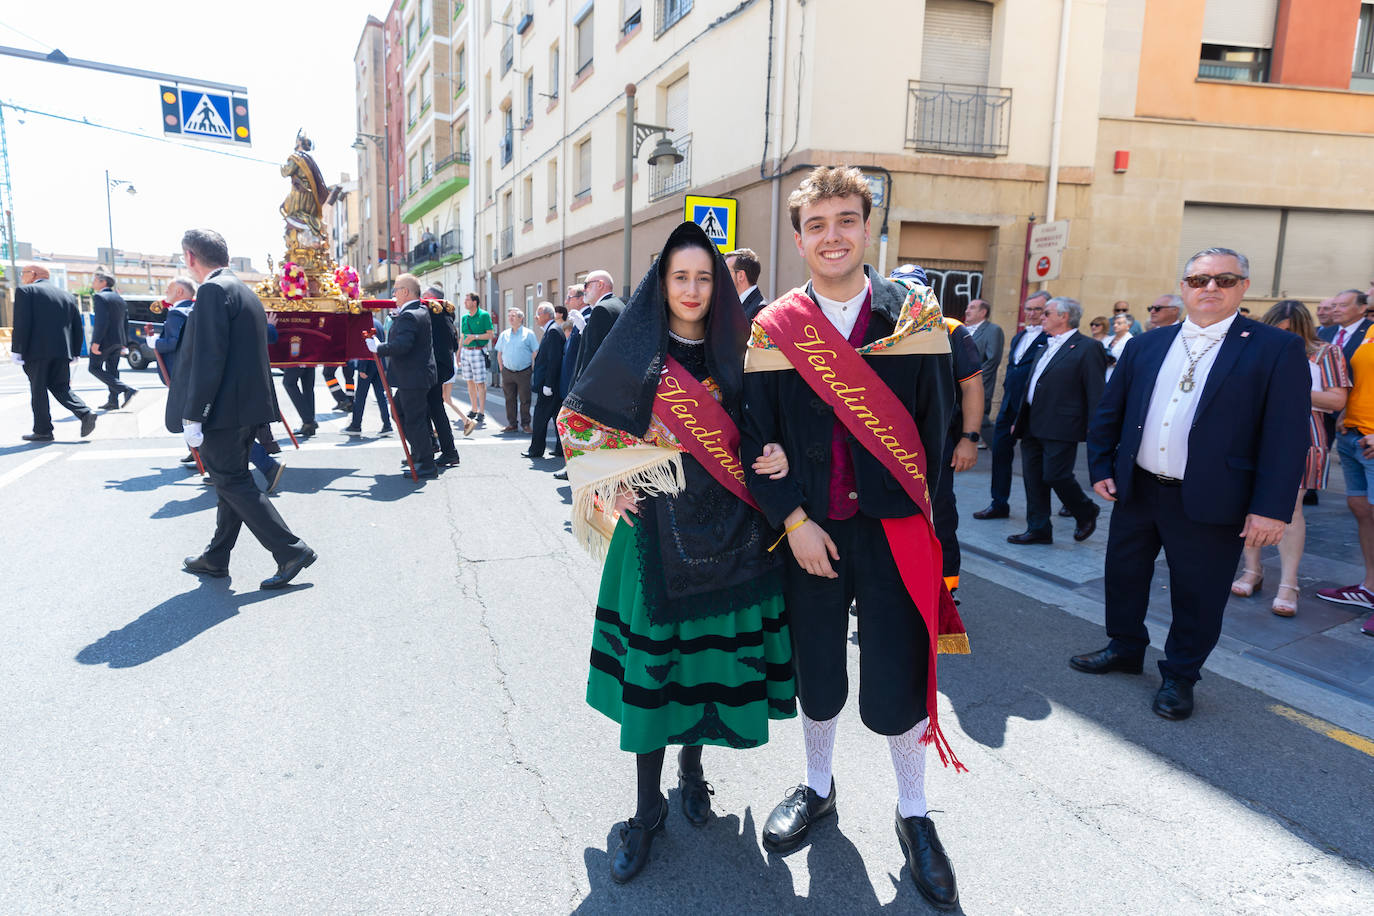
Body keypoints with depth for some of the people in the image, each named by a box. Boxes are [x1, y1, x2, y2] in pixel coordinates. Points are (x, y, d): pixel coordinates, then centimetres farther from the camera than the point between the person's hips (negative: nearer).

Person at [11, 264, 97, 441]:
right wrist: (75, 353, 18)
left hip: (36, 351, -5)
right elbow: (78, 327, 14)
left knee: (38, 390, 3)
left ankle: (42, 431, 6)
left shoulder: (25, 291, -1)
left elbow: (21, 324, -11)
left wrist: (17, 351, -9)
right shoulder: (68, 296, 16)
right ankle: (85, 412, -10)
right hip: (62, 352, 5)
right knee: (61, 387, 12)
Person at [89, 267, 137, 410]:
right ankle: (113, 401, 11)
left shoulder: (99, 297, -11)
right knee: (112, 370, 12)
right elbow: (125, 322, 15)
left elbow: (101, 321, -21)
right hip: (118, 341, 8)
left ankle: (126, 389, -14)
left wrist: (96, 342, -21)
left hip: (104, 340, -8)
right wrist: (124, 343, 18)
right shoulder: (120, 298, 14)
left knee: (94, 367, 0)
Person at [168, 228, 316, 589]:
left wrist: (192, 416, -18)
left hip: (224, 409, -10)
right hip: (248, 406, 10)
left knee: (233, 483, -3)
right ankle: (216, 559, 28)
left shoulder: (213, 290, -14)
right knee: (232, 481, 15)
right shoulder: (245, 291, 15)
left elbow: (208, 359, -21)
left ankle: (291, 551, -5)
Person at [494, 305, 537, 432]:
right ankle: (512, 424, 15)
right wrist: (502, 369, 9)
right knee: (510, 399, 7)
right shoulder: (504, 334, 10)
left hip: (524, 373, -4)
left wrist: (532, 369, -6)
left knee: (525, 399, -1)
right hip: (507, 373, 4)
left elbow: (535, 353, -2)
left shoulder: (528, 334, -1)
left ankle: (525, 424, 8)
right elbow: (499, 354, 16)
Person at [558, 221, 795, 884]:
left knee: (711, 646, 9)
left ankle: (692, 763, 34)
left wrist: (776, 457, -8)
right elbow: (576, 418, 6)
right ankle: (648, 807, 15)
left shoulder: (734, 351, 7)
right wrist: (612, 482, -4)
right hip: (657, 526, -2)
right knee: (653, 656, 1)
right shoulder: (636, 350, 1)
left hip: (726, 528, 2)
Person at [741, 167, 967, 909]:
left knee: (896, 681, 3)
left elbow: (937, 427, -1)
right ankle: (817, 787, 40)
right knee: (817, 671, 14)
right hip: (807, 530, 1)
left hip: (894, 529, -1)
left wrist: (929, 523, -4)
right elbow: (756, 437, -1)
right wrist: (793, 521, -9)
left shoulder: (914, 317, -1)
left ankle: (913, 815, 27)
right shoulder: (773, 329, 1)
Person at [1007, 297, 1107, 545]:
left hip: (1060, 429, -8)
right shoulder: (1048, 346, 19)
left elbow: (1096, 393, -11)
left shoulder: (1088, 348, -7)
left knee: (1055, 475, -7)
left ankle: (1086, 512, 20)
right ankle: (1038, 529, 16)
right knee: (1033, 478, 7)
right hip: (1033, 427, 8)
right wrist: (1020, 420, 22)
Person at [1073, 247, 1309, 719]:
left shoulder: (1277, 349, -6)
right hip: (1136, 491, 4)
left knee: (1197, 597, 8)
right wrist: (1101, 467, 5)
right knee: (1124, 576, 17)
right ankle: (1125, 649, 38)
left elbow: (1287, 434, -10)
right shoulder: (1146, 345, 7)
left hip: (1208, 503, -4)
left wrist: (1271, 508, -15)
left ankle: (1179, 676, 28)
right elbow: (1108, 411, 12)